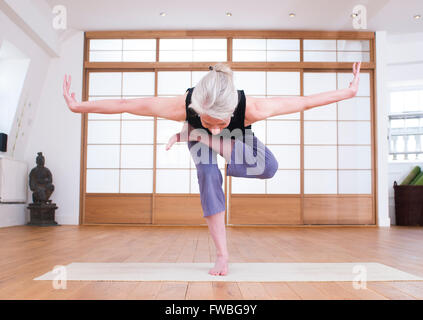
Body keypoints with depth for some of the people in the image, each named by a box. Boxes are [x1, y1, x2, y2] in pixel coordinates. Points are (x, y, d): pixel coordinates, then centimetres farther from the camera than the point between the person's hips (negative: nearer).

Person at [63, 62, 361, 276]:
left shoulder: (251, 108, -47)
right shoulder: (183, 106, -46)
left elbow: (303, 102, -34)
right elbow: (125, 105, -35)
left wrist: (349, 92, -26)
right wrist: (79, 106, -29)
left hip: (236, 136, 1)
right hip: (198, 136, 0)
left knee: (268, 168, -24)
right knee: (209, 177, -23)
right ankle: (222, 256, -10)